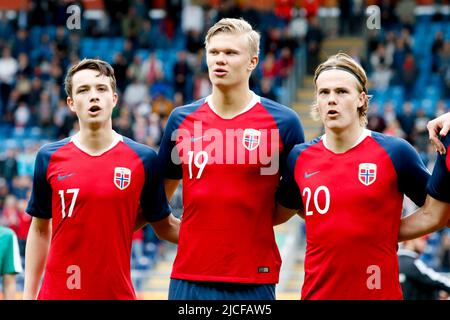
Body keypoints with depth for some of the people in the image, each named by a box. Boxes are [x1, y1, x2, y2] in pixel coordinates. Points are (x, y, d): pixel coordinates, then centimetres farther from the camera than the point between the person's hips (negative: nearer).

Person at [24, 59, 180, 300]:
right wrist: (28, 295, 8)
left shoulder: (143, 159, -1)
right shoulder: (49, 157, 2)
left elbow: (164, 226, 7)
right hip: (57, 292, 1)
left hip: (118, 293, -1)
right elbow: (40, 229, 10)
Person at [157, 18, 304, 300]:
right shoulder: (181, 120, 7)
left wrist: (252, 224, 1)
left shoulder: (282, 121, -2)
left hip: (254, 280, -2)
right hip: (189, 276, 3)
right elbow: (158, 196, 18)